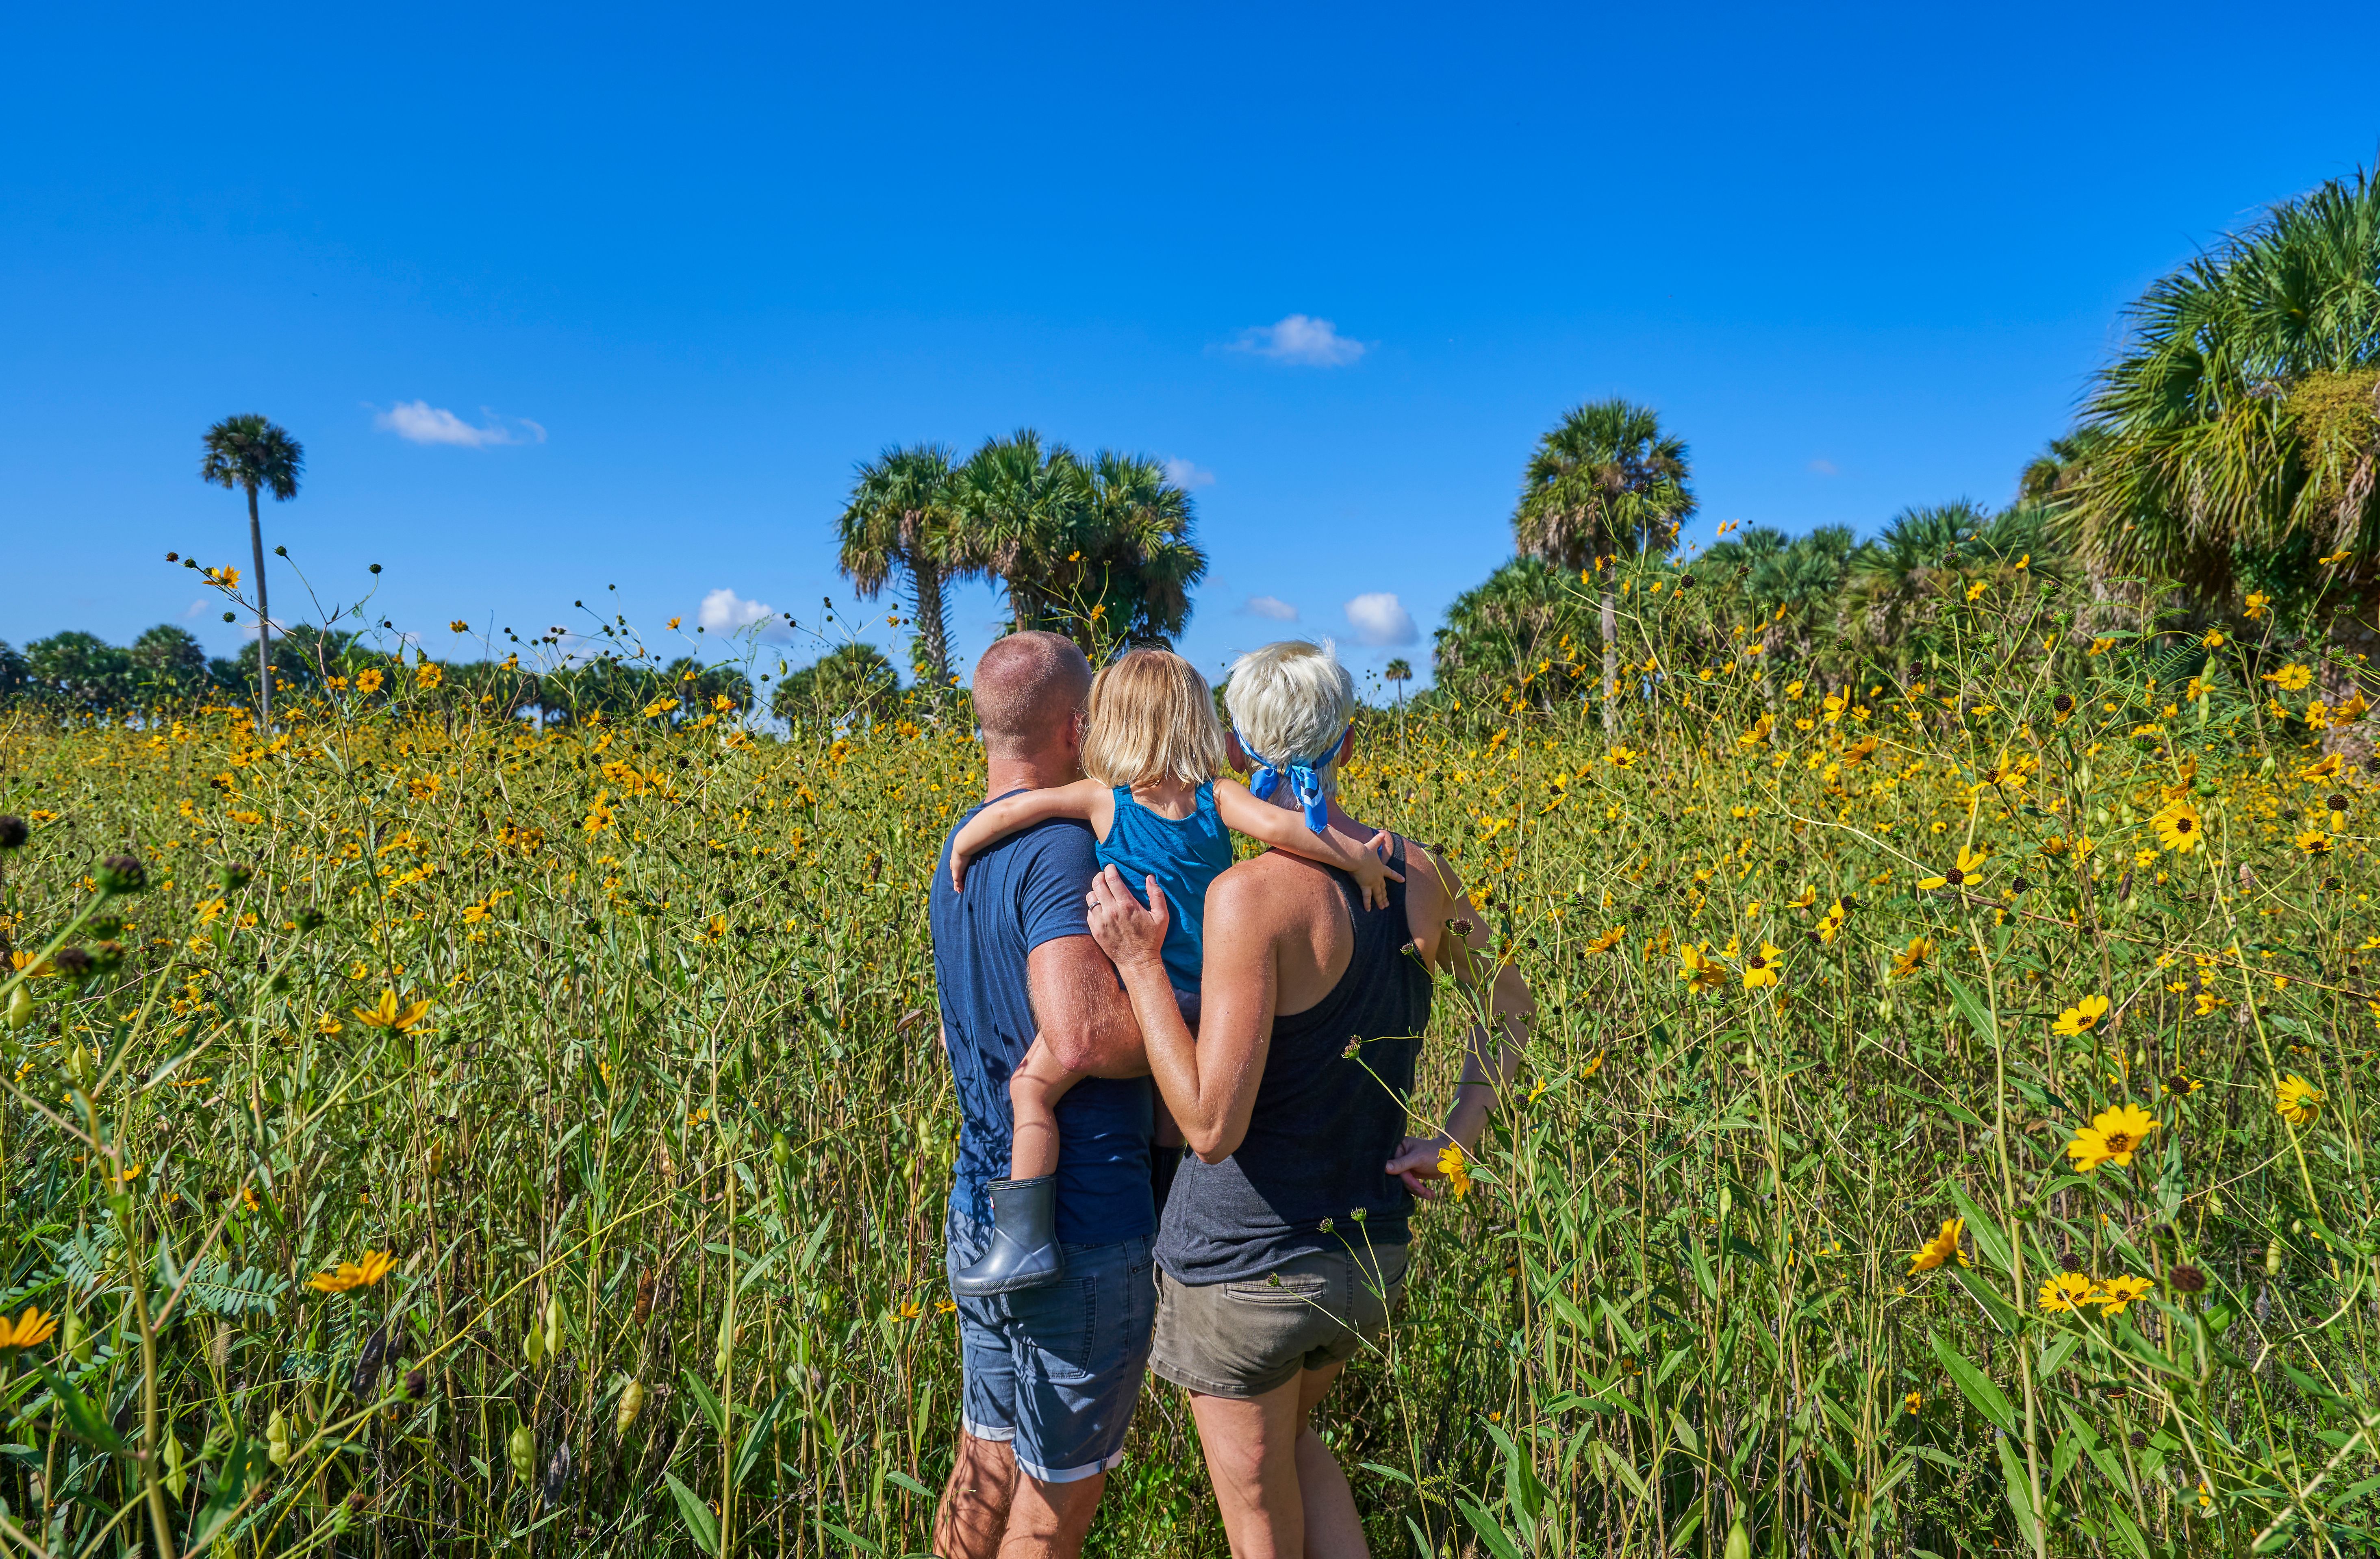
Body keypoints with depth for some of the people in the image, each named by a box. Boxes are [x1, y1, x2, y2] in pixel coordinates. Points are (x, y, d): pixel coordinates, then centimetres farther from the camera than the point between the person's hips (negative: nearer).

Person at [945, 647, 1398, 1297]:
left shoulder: (1102, 800, -2)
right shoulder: (1218, 798, 1)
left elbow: (1009, 810, -7)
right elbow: (1276, 825, -17)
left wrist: (961, 850, 10)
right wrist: (1358, 857, -9)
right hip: (1203, 1006, 5)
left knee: (1031, 1088, 5)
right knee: (1172, 1118, 23)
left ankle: (1028, 1240, -1)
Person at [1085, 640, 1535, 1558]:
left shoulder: (1252, 894, -24)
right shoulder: (1420, 876, -3)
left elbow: (1213, 1128, -24)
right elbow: (1510, 1007, 14)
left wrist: (1140, 964, -19)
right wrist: (1458, 1140, 7)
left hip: (1247, 1265, -6)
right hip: (1372, 1255, 6)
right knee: (1289, 1432, 33)